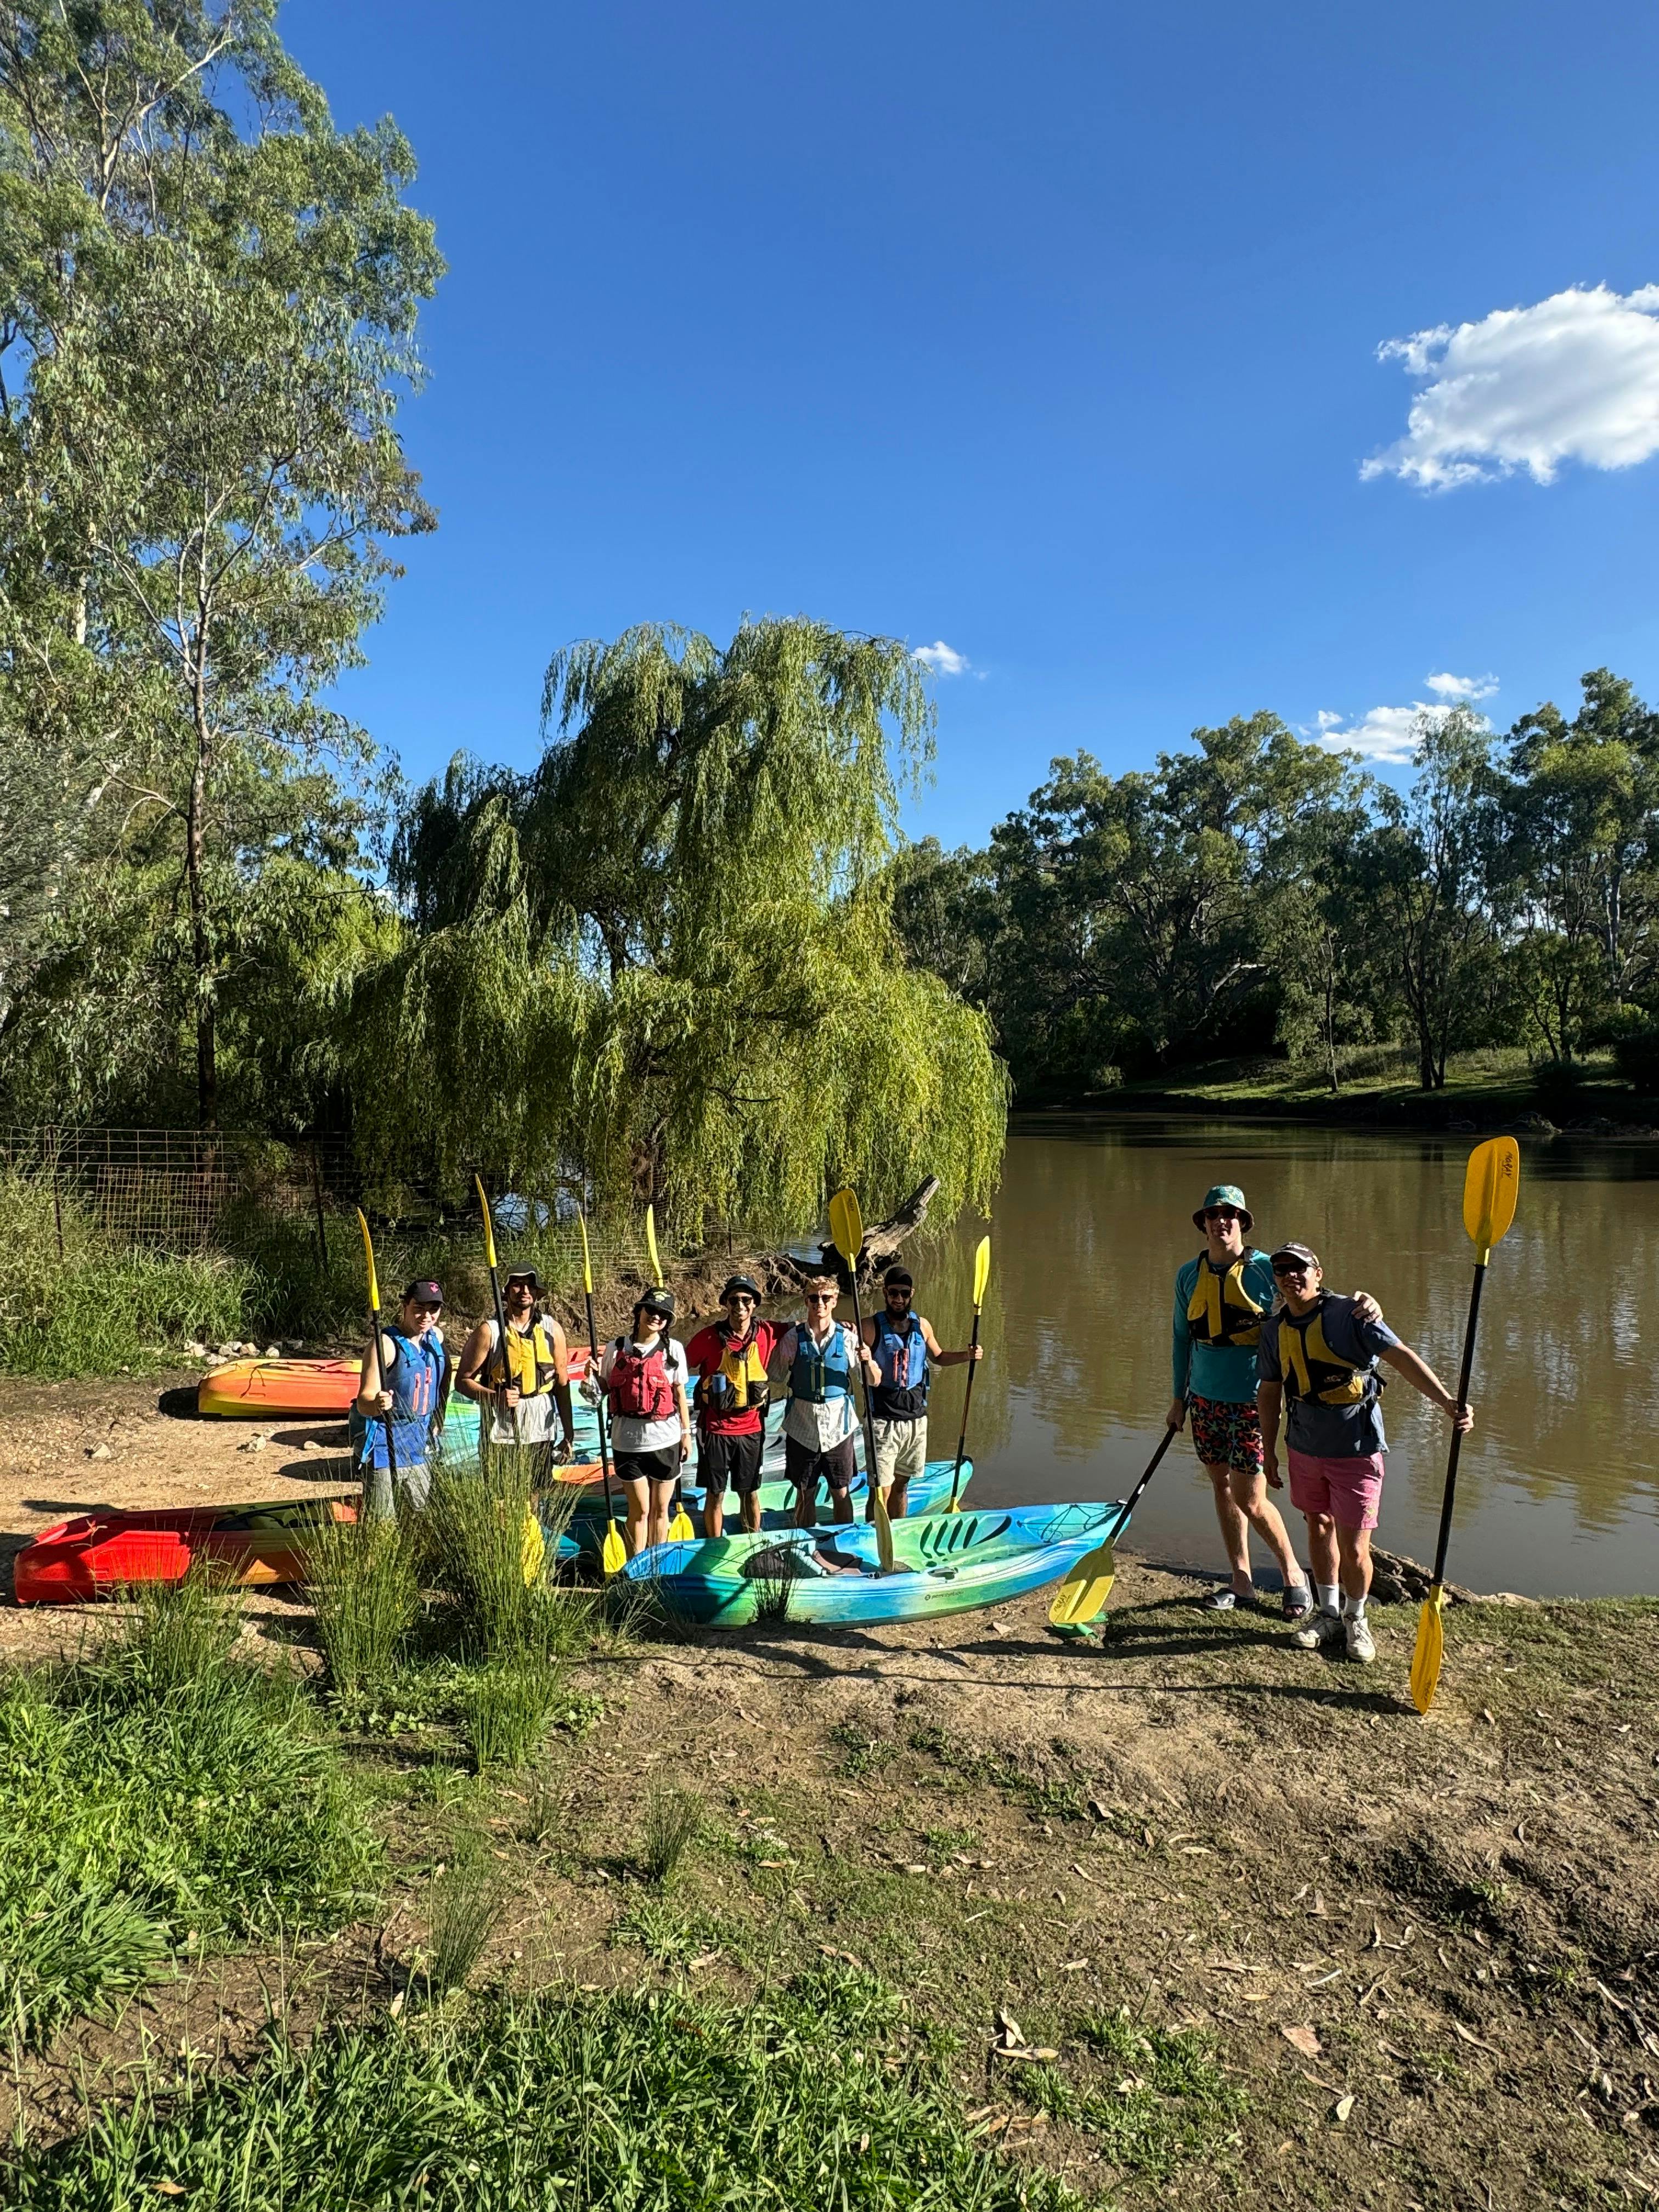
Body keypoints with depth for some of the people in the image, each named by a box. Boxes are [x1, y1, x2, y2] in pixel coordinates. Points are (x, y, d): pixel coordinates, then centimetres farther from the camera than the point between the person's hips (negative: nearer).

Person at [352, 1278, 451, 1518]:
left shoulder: (436, 1337, 6)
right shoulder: (386, 1343, -15)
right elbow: (364, 1401, -21)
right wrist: (377, 1405, -42)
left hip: (420, 1443, 7)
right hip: (384, 1443, -7)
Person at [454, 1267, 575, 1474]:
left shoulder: (552, 1330, 5)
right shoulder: (489, 1330, -4)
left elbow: (562, 1385, 9)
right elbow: (463, 1381, -3)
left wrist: (569, 1435, 6)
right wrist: (495, 1396, -21)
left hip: (541, 1434, 3)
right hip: (499, 1435, -3)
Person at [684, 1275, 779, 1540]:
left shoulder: (767, 1334, -5)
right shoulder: (710, 1336, -12)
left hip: (751, 1429, 2)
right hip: (716, 1429, -2)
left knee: (750, 1493, 15)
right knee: (715, 1495, 7)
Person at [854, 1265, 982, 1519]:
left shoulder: (922, 1326, 3)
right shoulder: (871, 1327, -12)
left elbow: (938, 1357, 21)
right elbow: (873, 1381, -15)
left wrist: (967, 1356, 4)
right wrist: (868, 1362, -36)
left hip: (916, 1418, 5)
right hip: (884, 1420, -4)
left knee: (901, 1484, 17)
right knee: (881, 1490, -6)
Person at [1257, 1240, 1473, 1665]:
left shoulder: (1349, 1314, -15)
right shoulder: (1274, 1328, 2)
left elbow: (1402, 1358, -23)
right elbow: (1270, 1390, 13)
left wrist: (1447, 1401, -35)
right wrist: (1268, 1448, 15)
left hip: (1356, 1450, -5)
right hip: (1306, 1448, 5)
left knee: (1353, 1549, -1)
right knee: (1319, 1528, 17)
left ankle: (1356, 1620, 25)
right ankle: (1328, 1613, 37)